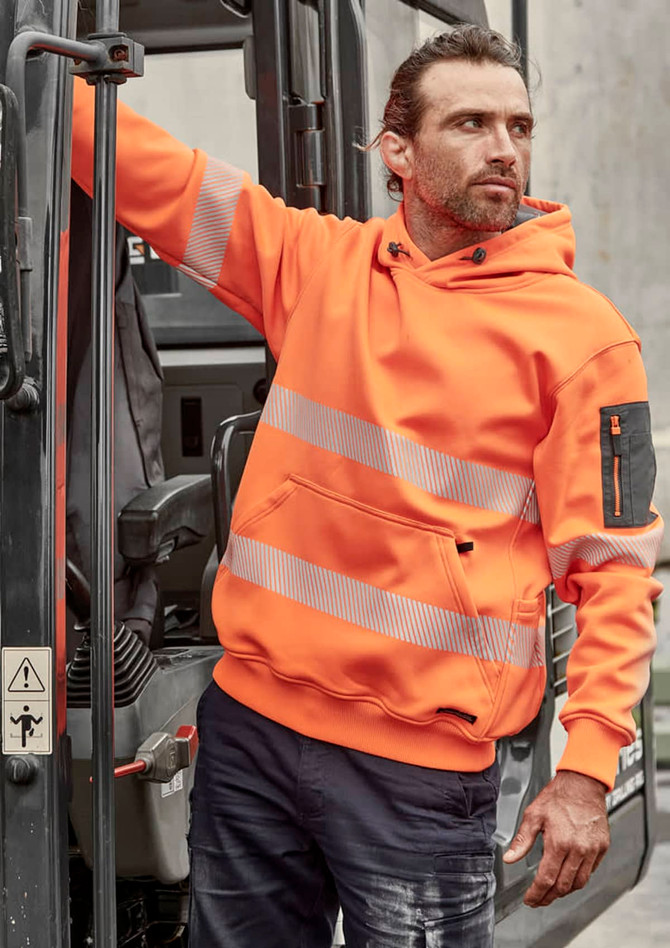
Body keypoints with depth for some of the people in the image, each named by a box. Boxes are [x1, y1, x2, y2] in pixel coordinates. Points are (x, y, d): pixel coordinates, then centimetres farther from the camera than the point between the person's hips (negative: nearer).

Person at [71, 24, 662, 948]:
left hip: (419, 762, -4)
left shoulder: (580, 335, -4)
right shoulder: (320, 263, 7)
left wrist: (587, 772, -14)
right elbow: (148, 174, 11)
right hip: (251, 719, 4)